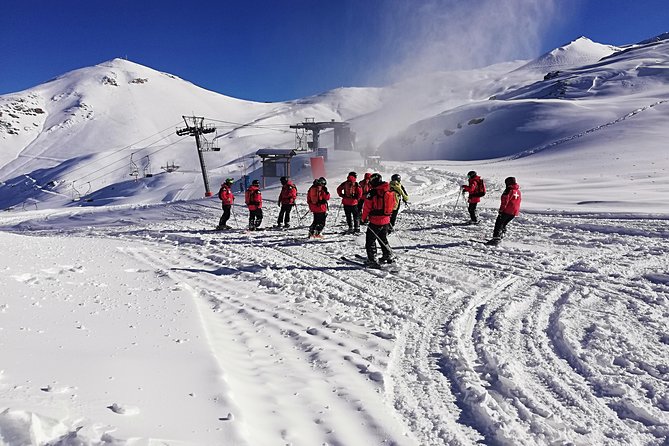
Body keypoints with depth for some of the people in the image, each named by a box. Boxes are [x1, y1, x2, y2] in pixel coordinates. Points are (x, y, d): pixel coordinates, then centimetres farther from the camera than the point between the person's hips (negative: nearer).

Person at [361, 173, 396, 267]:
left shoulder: (372, 193, -17)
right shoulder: (390, 192, 3)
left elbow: (367, 207, -12)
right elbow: (392, 205, 14)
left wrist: (364, 218, 2)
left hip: (375, 221, -7)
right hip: (386, 220, 7)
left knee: (370, 240, 4)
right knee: (383, 239, 24)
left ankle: (372, 260, 0)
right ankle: (388, 256, 33)